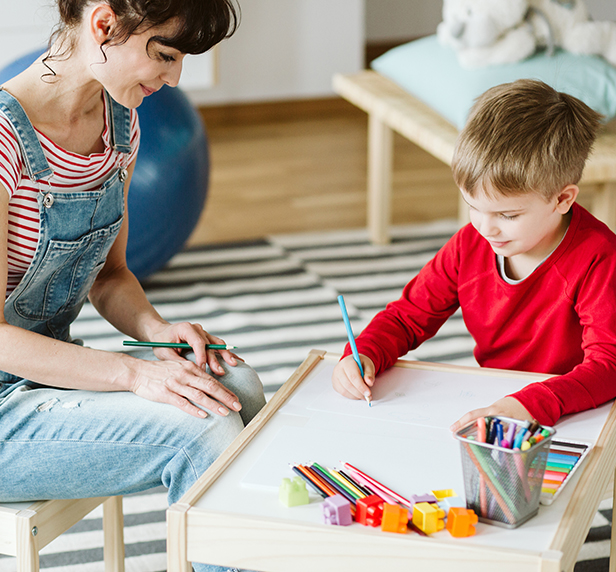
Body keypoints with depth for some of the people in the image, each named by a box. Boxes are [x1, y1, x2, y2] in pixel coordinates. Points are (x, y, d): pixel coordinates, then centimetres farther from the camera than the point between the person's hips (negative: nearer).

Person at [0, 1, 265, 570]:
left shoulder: (119, 122, 3)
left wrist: (157, 329, -9)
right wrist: (136, 375, -30)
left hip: (52, 366, 8)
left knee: (237, 385, -12)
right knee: (204, 430, -21)